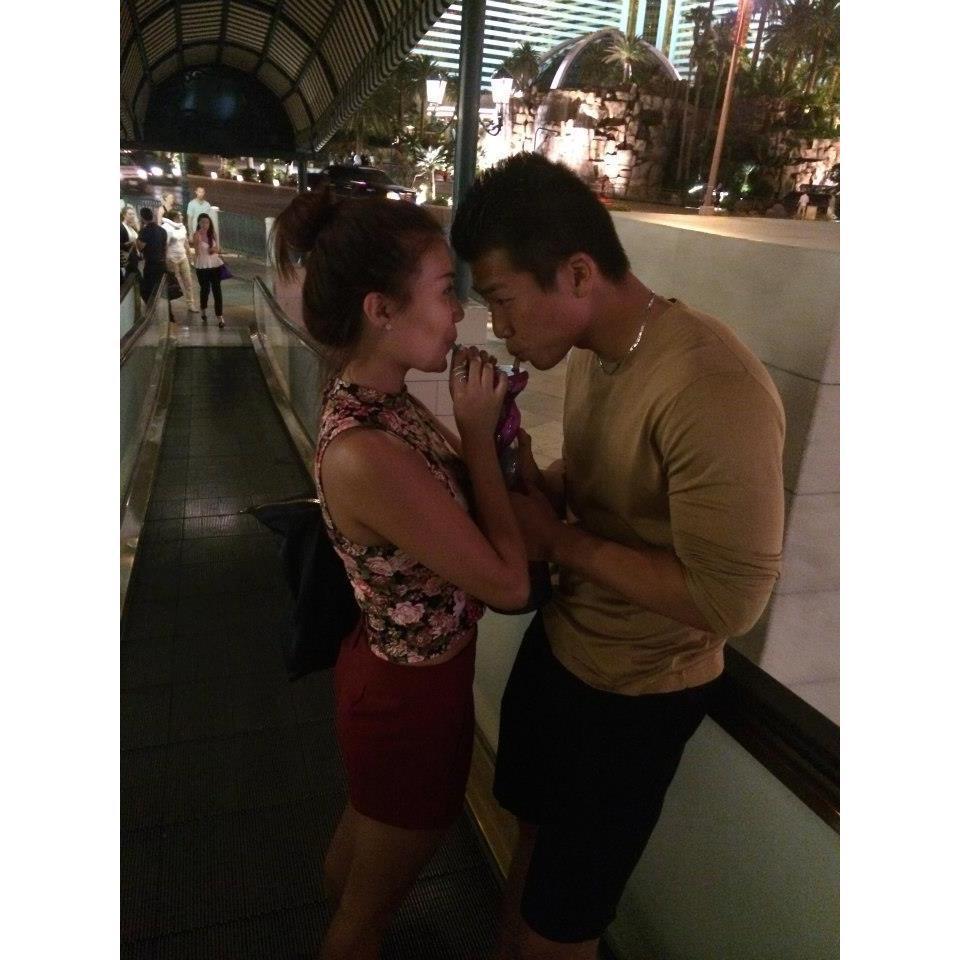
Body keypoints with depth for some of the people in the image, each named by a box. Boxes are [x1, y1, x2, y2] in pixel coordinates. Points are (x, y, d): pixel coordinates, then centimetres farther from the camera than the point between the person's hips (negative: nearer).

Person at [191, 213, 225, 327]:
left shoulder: (213, 234, 3)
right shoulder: (197, 235, -10)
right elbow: (197, 252, -17)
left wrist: (216, 250, -9)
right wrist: (197, 241, -31)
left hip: (216, 265, 2)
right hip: (202, 267, -2)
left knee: (217, 290, -3)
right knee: (205, 289, 10)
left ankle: (219, 317, -2)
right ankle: (203, 310, 37)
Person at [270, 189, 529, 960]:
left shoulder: (381, 403, -7)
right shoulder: (364, 454, -35)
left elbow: (455, 501, 2)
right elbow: (509, 584, -27)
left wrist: (485, 426, -10)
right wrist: (480, 432, -21)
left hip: (389, 670, 9)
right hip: (413, 694, -9)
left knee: (363, 832, 36)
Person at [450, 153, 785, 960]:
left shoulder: (712, 390, -32)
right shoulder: (592, 348, -4)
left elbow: (729, 599, -30)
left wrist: (556, 538, -24)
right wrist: (533, 482, -11)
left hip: (635, 691, -8)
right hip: (558, 642, 8)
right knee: (534, 824, 32)